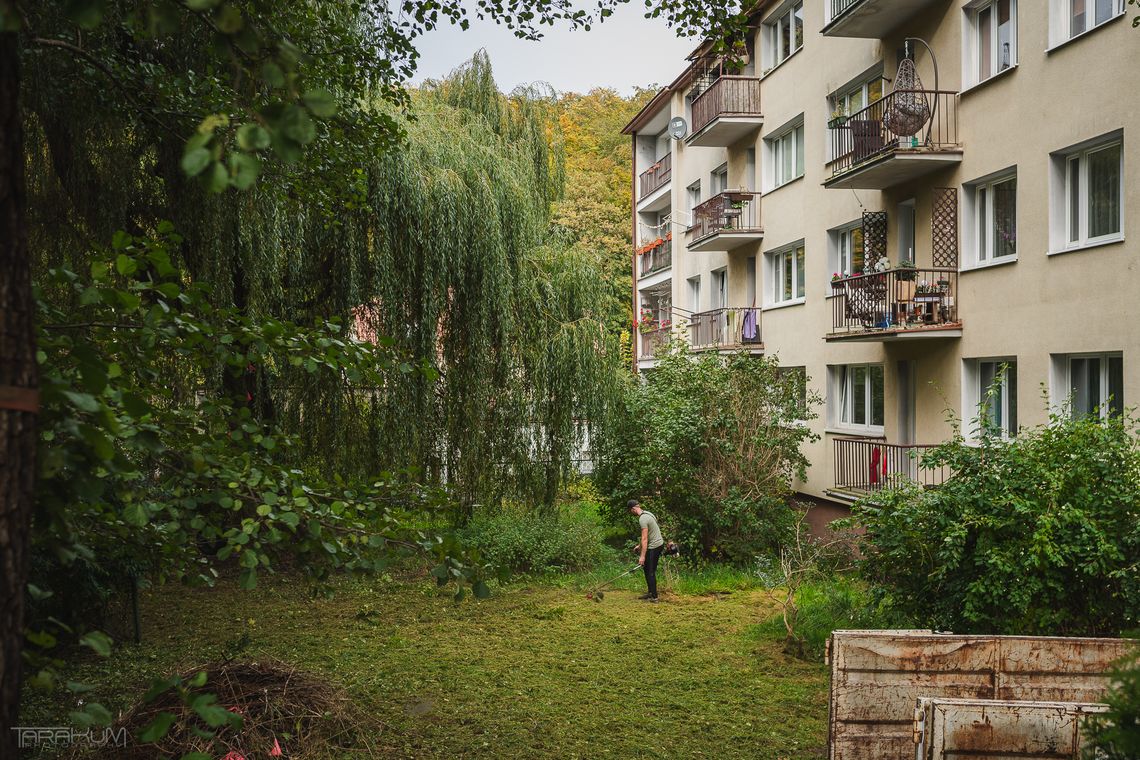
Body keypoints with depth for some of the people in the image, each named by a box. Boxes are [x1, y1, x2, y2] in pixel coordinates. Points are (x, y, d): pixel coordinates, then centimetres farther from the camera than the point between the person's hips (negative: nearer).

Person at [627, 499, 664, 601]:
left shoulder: (643, 519, -20)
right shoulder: (647, 513, 11)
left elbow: (644, 538, -22)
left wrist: (642, 556, -22)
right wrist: (640, 545, 26)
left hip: (654, 547, -10)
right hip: (659, 543, 10)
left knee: (650, 572, -5)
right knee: (646, 568, 17)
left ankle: (654, 596, -1)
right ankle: (650, 592, 22)